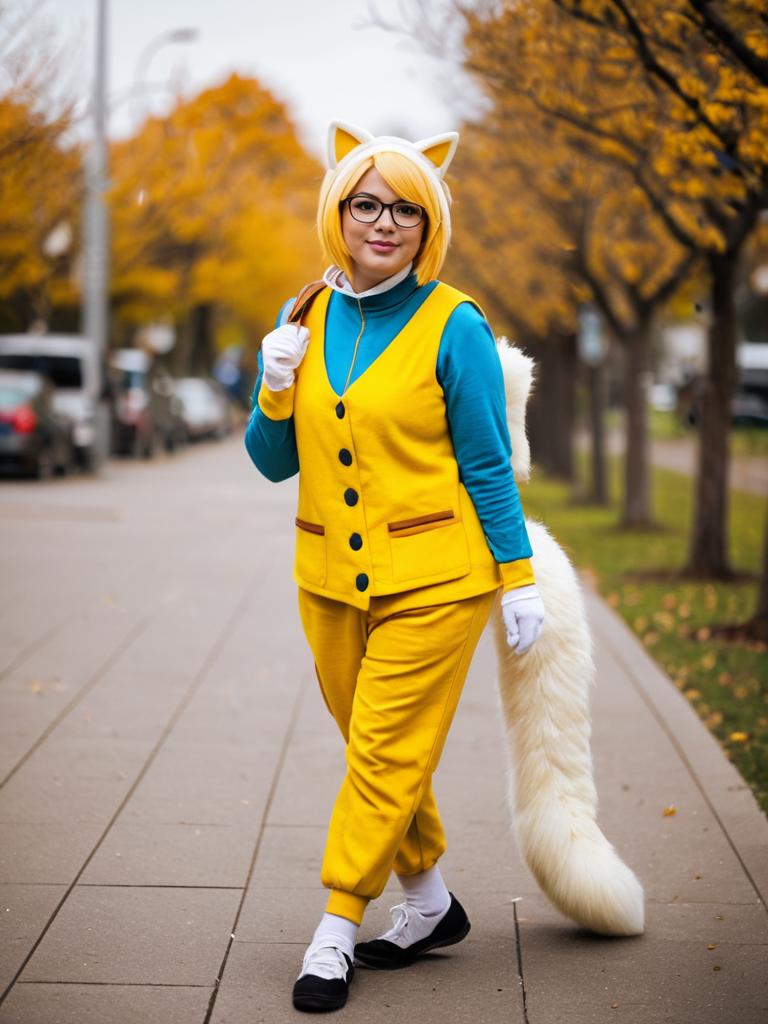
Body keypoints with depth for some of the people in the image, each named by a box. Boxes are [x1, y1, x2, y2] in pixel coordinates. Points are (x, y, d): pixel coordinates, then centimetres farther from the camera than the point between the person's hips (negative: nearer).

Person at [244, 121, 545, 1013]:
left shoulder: (453, 326, -8)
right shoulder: (307, 319, 6)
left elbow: (487, 464, -4)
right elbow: (275, 463, 10)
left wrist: (519, 580, -4)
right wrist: (276, 391, -9)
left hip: (433, 579, -5)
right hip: (331, 578, 5)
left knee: (388, 755, -4)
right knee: (377, 752, 14)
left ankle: (336, 929, 5)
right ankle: (431, 905, 30)